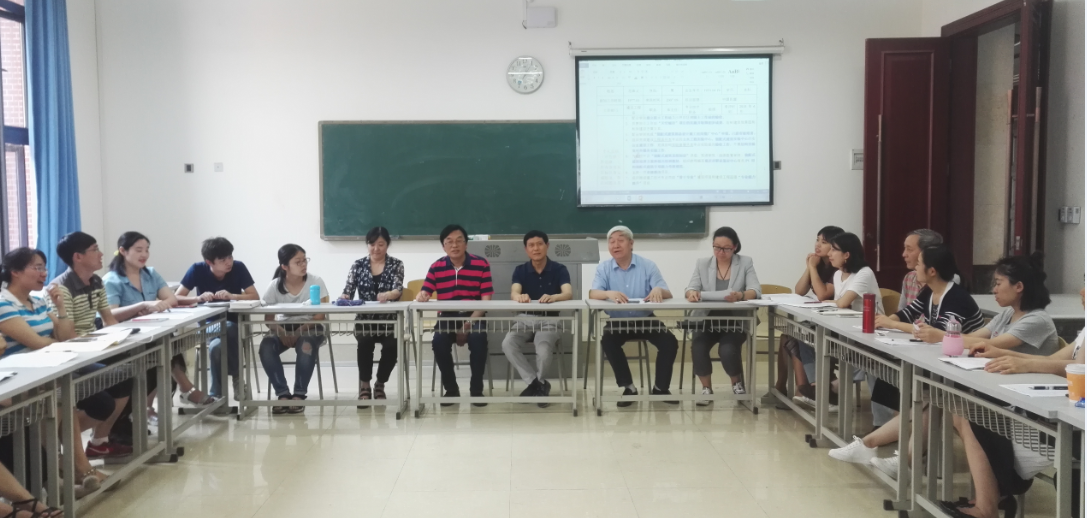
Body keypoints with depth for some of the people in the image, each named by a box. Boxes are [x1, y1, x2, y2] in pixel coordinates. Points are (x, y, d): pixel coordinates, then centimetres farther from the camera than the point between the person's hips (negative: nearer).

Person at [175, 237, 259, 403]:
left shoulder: (238, 267, -9)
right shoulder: (197, 270, -9)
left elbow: (255, 297, -9)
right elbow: (176, 298, -10)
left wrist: (232, 296, -25)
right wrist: (199, 298, -28)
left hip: (233, 324, 0)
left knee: (217, 347, -34)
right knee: (218, 345, -36)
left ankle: (217, 396, -14)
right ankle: (238, 379, -14)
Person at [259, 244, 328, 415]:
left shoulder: (316, 282, -10)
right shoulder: (274, 286, -5)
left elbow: (321, 315, -13)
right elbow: (269, 318, -4)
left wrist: (300, 331, -28)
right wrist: (281, 333, -25)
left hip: (309, 328, -2)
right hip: (282, 327, 2)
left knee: (306, 346, -37)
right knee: (266, 347, -29)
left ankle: (299, 395, -23)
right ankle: (283, 394, -19)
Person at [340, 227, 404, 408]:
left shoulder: (396, 264, 3)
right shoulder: (358, 265, 7)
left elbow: (398, 290, -13)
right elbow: (348, 291, 1)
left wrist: (388, 295, -37)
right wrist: (343, 299, -23)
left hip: (389, 320, 0)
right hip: (365, 319, 1)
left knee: (392, 346, -28)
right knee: (365, 344, -31)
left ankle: (380, 384, -1)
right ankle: (365, 386, -11)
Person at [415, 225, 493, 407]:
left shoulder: (481, 264, -3)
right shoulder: (436, 267, 4)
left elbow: (486, 300, -7)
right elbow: (424, 293, 0)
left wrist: (468, 324, -20)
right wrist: (421, 297, -28)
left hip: (474, 316, -2)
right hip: (447, 317, 2)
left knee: (478, 339, -33)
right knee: (439, 341, -28)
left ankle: (476, 389, -13)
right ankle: (451, 388, -5)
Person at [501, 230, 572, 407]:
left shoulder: (559, 269, -2)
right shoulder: (520, 270, 4)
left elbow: (568, 293, -19)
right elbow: (513, 293, -14)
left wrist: (553, 297, -43)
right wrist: (520, 297, -41)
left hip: (549, 320, -2)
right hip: (525, 318, 2)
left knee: (543, 350, -31)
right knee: (507, 345, -26)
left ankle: (537, 382, 2)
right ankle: (538, 383, -11)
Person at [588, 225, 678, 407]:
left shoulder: (648, 265, -3)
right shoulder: (603, 268, -1)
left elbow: (667, 294, -9)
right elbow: (593, 294, -16)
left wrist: (658, 290, -36)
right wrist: (609, 293, -40)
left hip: (646, 320, 0)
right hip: (617, 322, 0)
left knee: (670, 342, -21)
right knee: (607, 341, -29)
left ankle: (660, 387, 0)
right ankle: (628, 387, -12)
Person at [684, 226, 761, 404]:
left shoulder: (745, 263, 2)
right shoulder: (702, 263, 7)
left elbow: (756, 290, -10)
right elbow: (691, 288, -3)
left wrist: (740, 295, -34)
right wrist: (692, 293, -30)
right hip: (707, 319, 2)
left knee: (727, 350, -28)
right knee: (698, 347, -28)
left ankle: (738, 383, 6)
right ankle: (706, 389, -4)